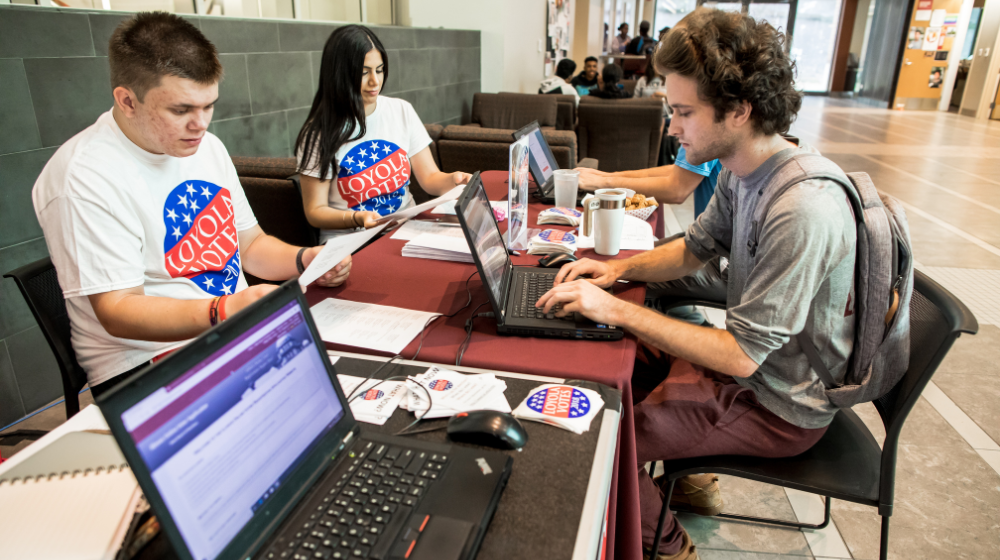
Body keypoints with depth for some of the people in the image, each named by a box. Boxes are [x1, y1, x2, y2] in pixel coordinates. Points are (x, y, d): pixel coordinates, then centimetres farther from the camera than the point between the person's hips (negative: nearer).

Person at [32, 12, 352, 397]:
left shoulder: (206, 146, 9)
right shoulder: (84, 177, -15)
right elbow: (117, 312, -19)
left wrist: (306, 260, -6)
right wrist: (224, 311, -35)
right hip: (146, 362, -7)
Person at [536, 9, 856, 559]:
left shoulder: (802, 212, -34)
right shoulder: (742, 171, -5)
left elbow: (741, 356, -31)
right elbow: (694, 248, 10)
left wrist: (618, 310, -30)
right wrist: (619, 267, -7)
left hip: (780, 407, -8)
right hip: (753, 358, 9)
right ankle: (689, 480, 34)